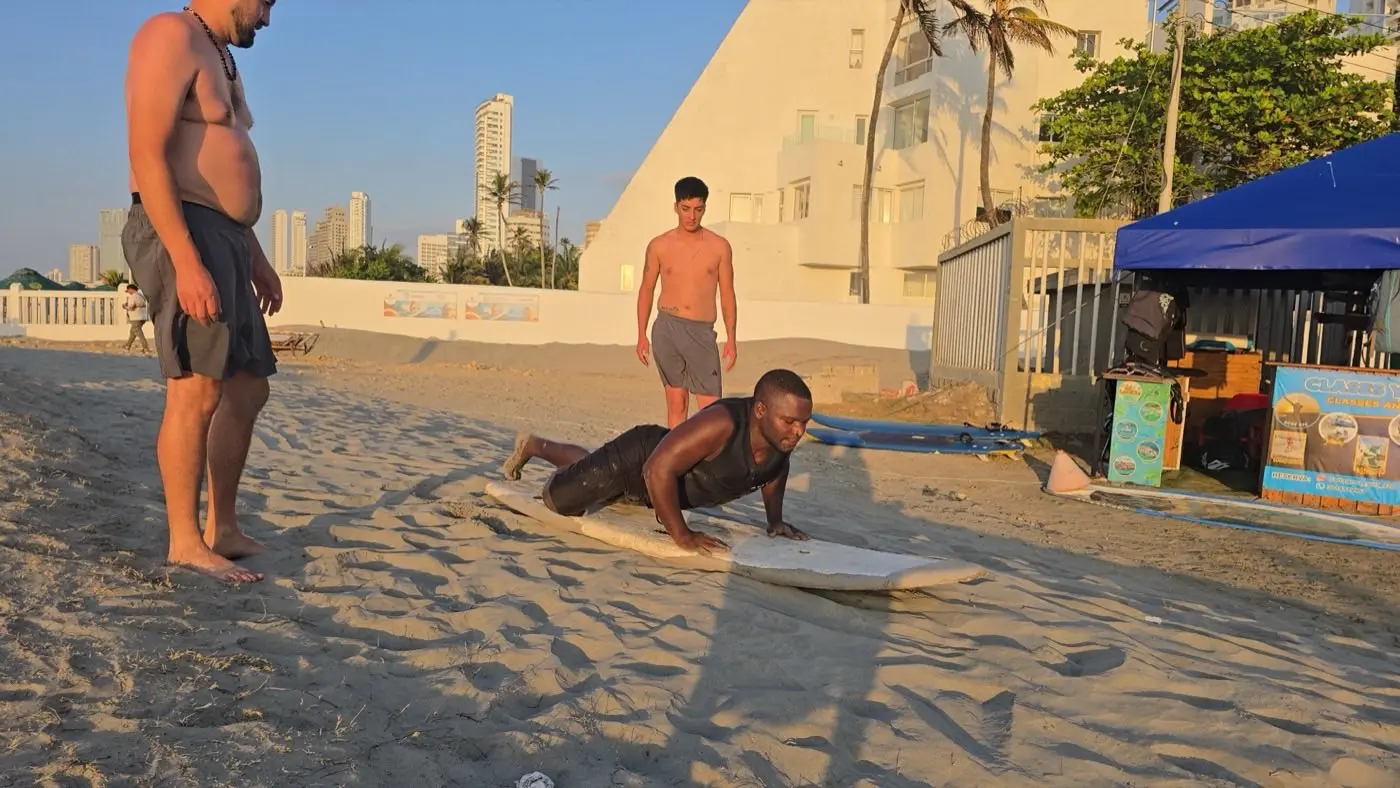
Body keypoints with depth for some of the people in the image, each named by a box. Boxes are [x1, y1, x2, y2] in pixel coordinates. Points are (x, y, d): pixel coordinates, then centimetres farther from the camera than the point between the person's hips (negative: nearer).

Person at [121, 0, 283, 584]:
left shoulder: (220, 57, 24)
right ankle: (185, 542, -4)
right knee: (197, 391, -12)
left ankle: (222, 529, 15)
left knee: (248, 390, 9)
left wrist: (255, 257, 22)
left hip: (223, 240, 10)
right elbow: (147, 155, -18)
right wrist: (186, 260, -26)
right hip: (180, 236, -10)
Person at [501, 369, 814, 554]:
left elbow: (774, 469, 4)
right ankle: (531, 445, 41)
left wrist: (775, 520, -3)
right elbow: (658, 470, -44)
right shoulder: (721, 423, -44)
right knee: (557, 501, 16)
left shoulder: (783, 433, -21)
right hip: (637, 458, -6)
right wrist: (682, 534, -39)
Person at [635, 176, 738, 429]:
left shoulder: (719, 247, 4)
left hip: (702, 332, 0)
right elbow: (646, 290, 11)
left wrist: (731, 339, 3)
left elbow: (727, 295, 7)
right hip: (667, 328, 0)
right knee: (676, 402, 4)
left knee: (711, 408, -8)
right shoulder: (659, 246, 5)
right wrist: (641, 336, 6)